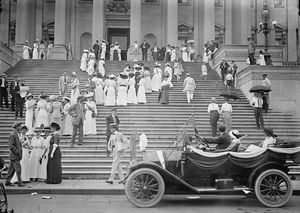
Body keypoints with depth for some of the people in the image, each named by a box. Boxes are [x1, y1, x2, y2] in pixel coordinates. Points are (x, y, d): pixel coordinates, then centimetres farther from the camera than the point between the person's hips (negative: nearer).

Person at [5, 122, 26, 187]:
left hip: (17, 155, 9)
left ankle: (7, 181, 18)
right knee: (18, 168, -9)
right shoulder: (13, 135, -14)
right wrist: (17, 152, -17)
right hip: (14, 155, -9)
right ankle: (19, 182, -6)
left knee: (12, 169, 12)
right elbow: (11, 146, -18)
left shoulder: (18, 134, 15)